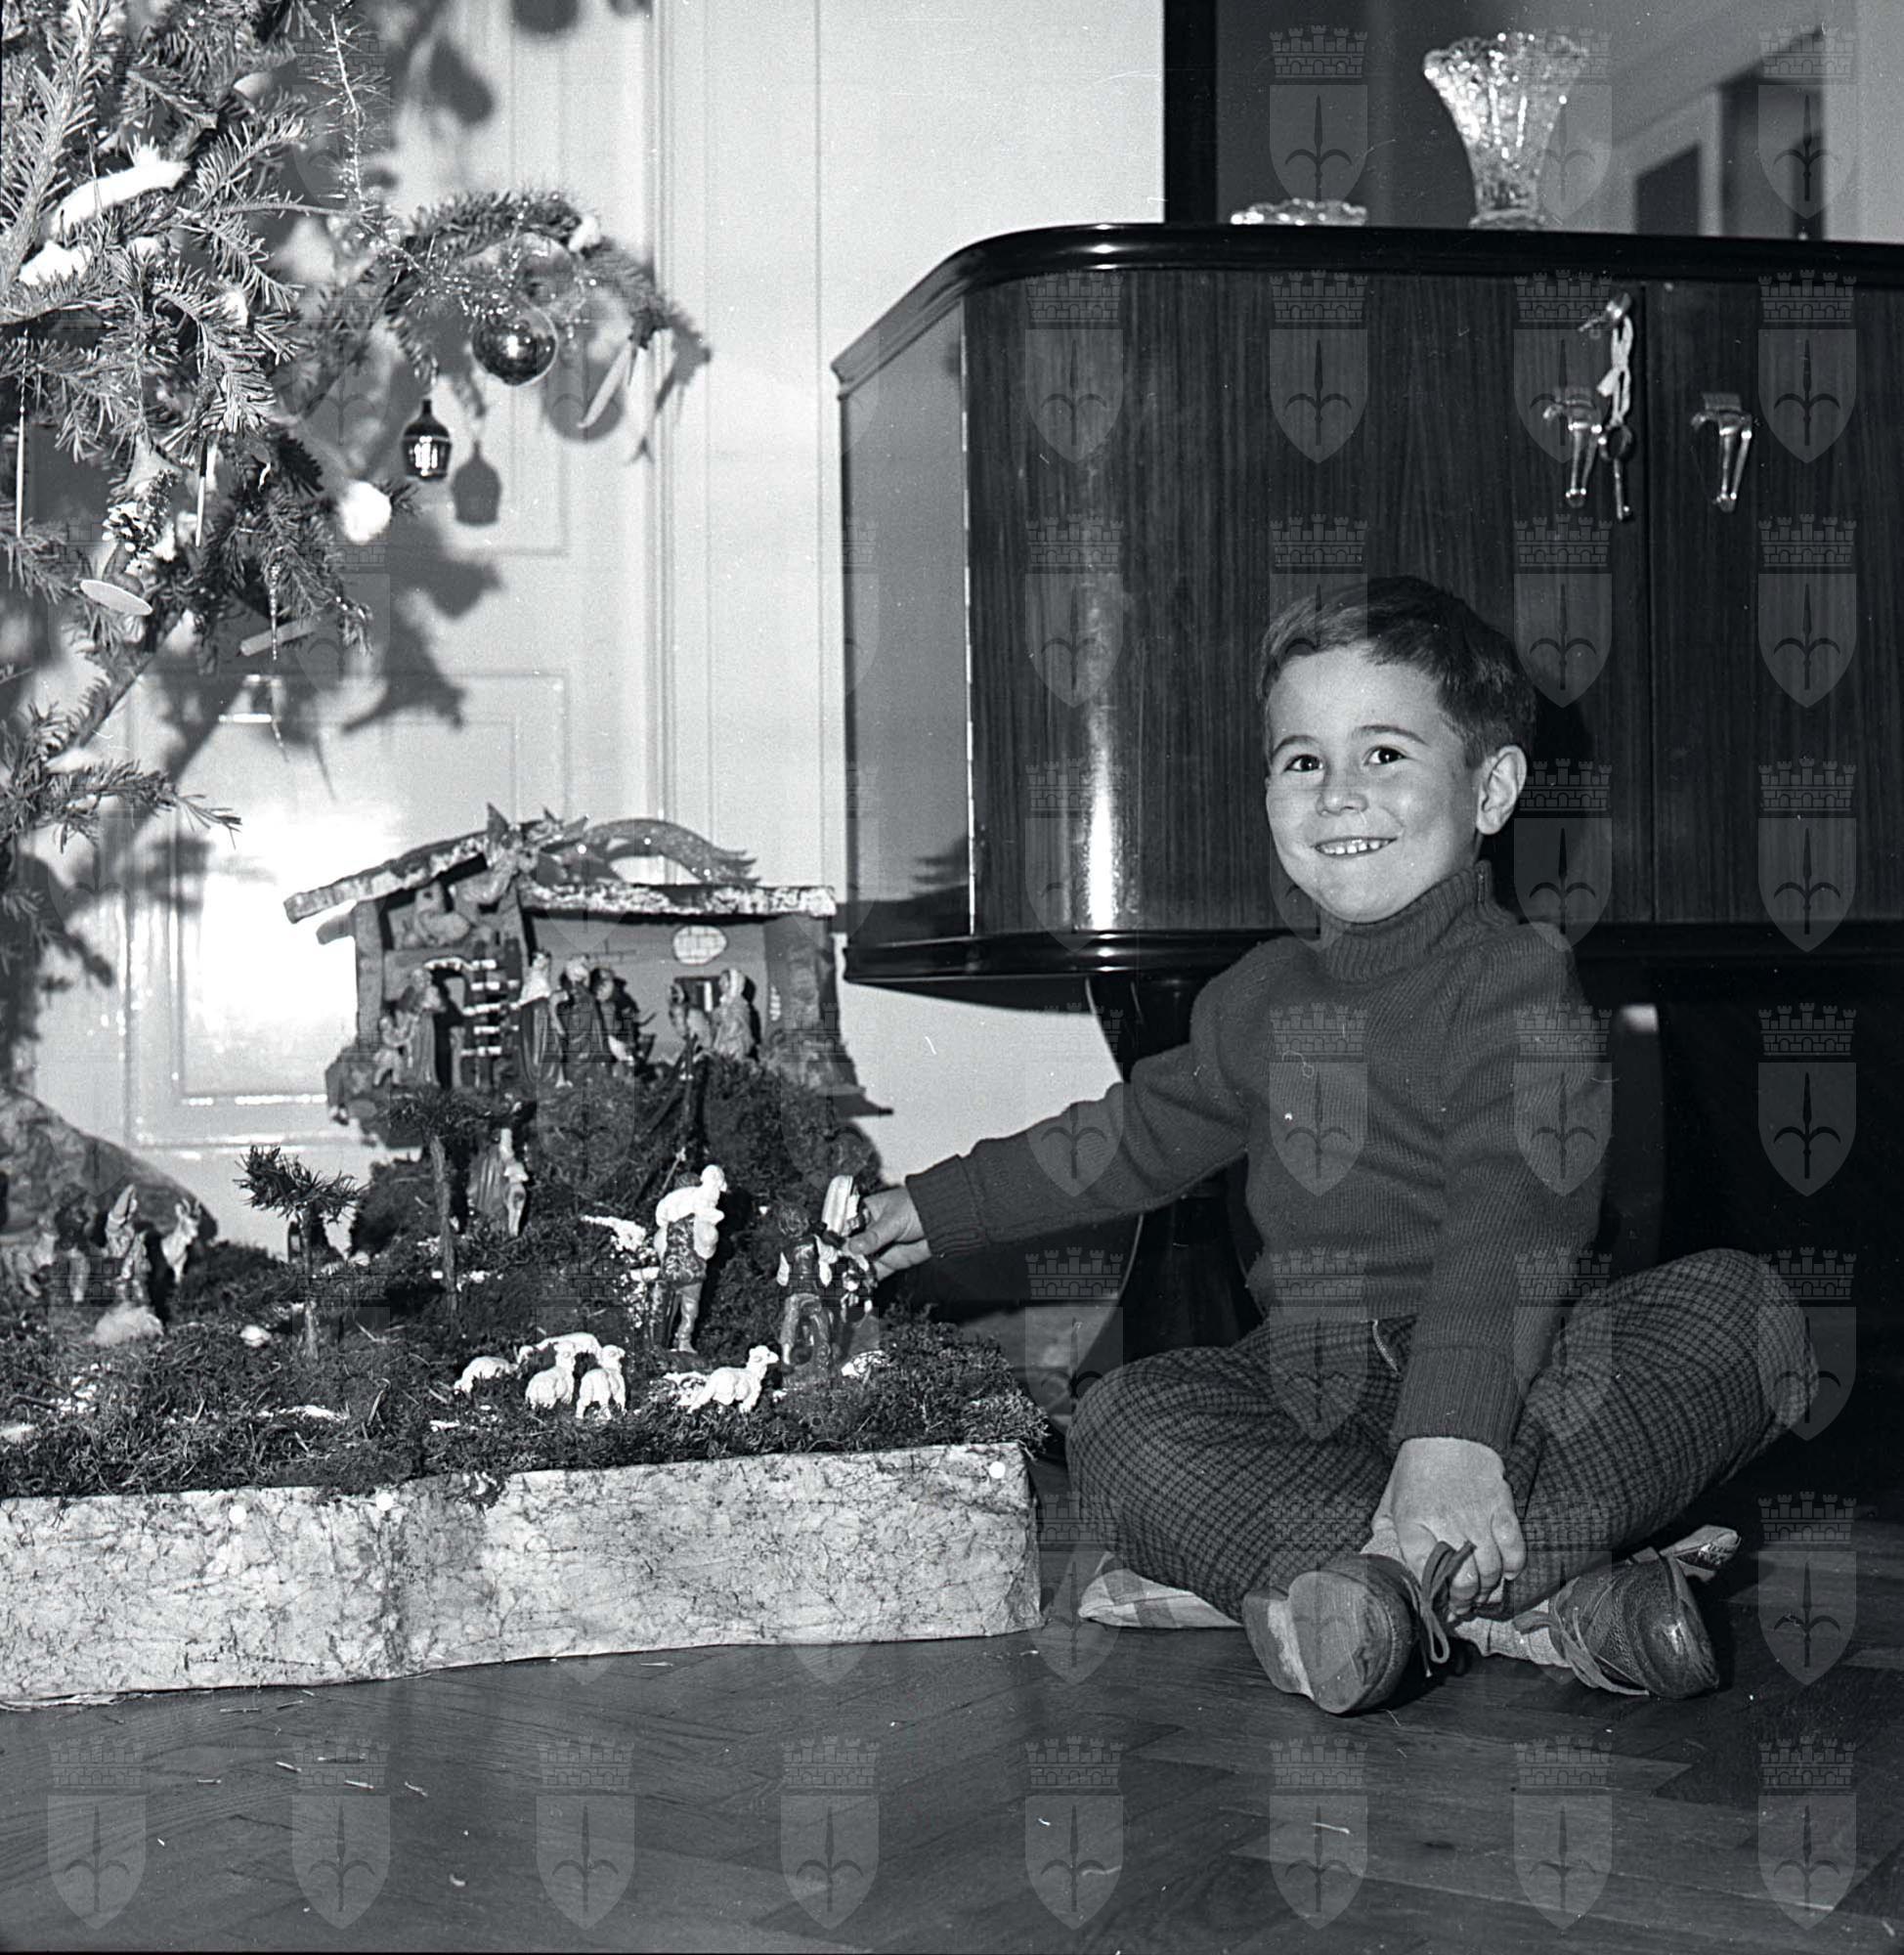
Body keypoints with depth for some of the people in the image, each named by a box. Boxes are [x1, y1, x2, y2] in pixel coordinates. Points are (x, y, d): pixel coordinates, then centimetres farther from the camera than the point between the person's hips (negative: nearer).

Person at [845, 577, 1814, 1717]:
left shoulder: (1517, 985, -7)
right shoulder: (1261, 1001, 13)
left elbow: (1512, 1226, -22)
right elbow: (1136, 1137, 29)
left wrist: (1455, 1434, -37)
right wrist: (942, 1207, 35)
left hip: (1505, 1369, -4)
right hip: (1314, 1392, 4)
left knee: (1742, 1309, -30)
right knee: (1121, 1427, -23)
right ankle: (1529, 1600, -35)